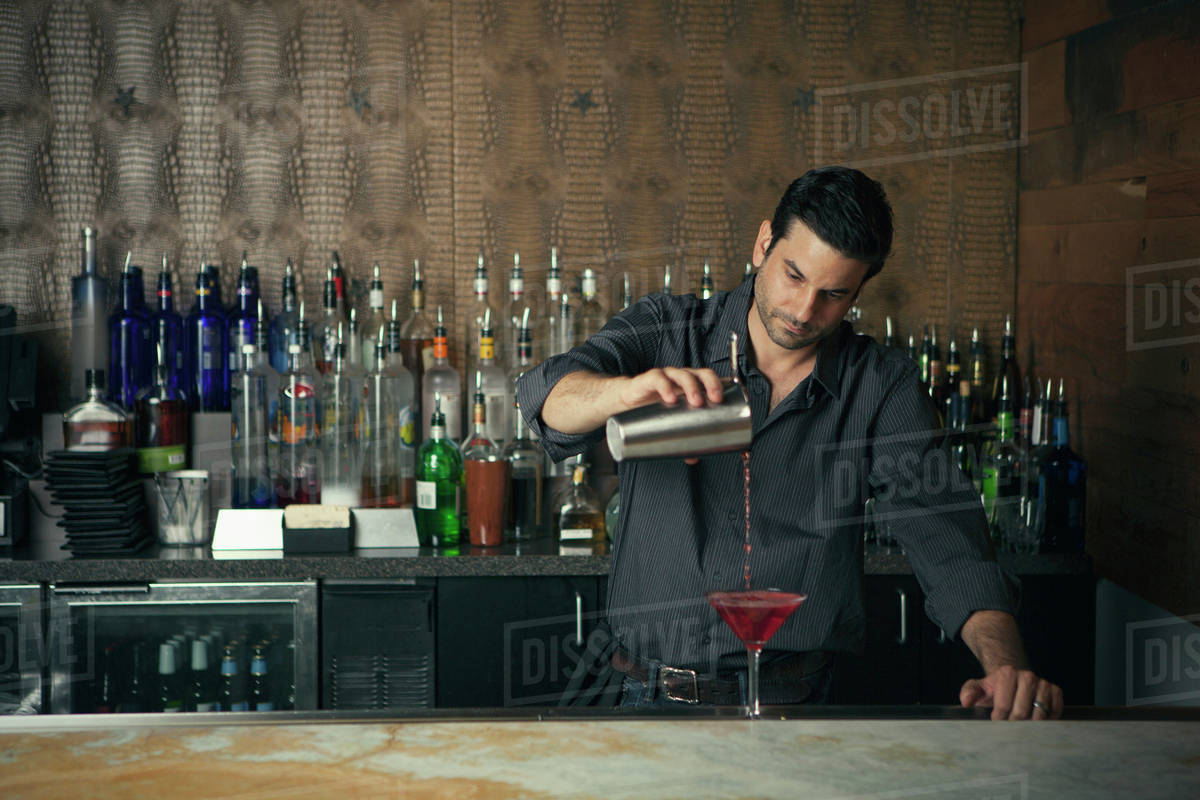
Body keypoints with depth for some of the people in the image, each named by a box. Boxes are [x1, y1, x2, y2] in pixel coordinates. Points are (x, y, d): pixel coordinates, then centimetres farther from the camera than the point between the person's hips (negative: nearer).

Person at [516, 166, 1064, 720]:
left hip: (793, 709, -1)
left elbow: (946, 538, -5)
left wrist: (1005, 661, -23)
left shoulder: (882, 387, 3)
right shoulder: (665, 330, 3)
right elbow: (549, 396, -14)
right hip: (649, 699, 1)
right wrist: (630, 388, -37)